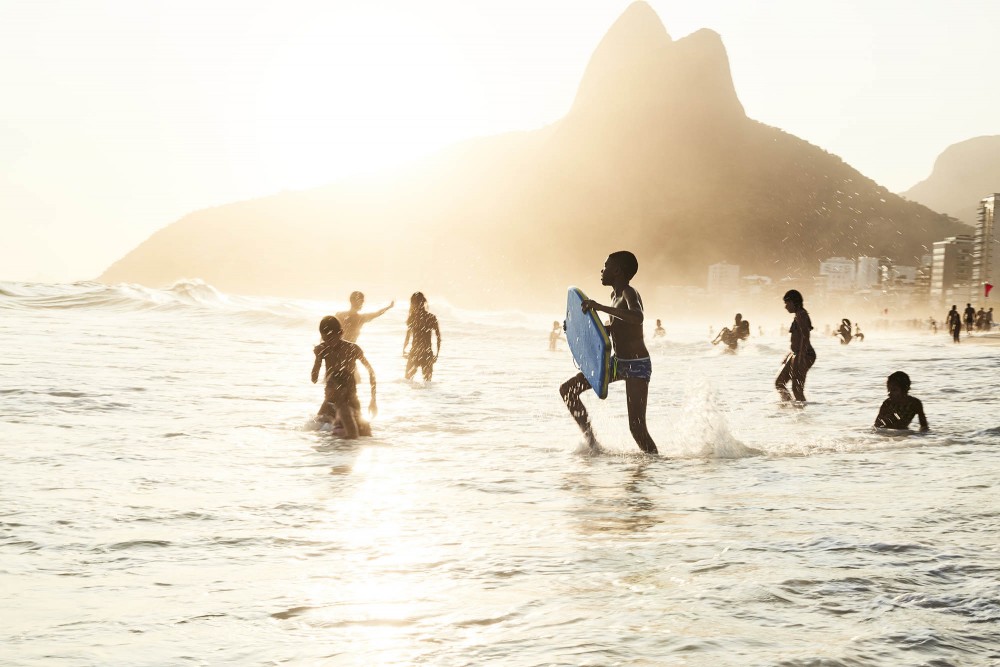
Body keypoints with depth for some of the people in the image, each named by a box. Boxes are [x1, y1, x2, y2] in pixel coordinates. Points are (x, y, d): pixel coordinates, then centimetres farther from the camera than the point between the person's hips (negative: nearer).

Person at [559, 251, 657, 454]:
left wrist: (600, 307, -40)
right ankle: (592, 443, 11)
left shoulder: (629, 294, -18)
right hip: (617, 361, 10)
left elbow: (637, 317, -41)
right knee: (568, 390, 6)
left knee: (637, 429, -14)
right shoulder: (615, 295, 10)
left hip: (638, 365, -10)